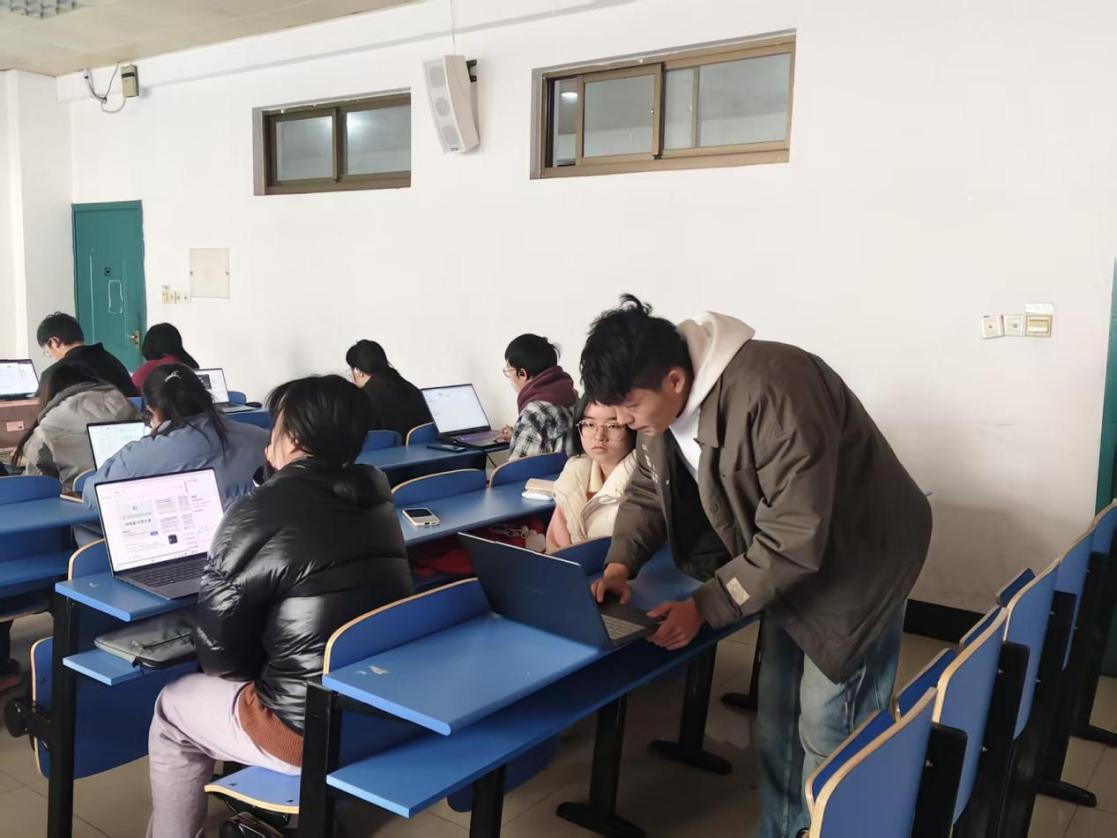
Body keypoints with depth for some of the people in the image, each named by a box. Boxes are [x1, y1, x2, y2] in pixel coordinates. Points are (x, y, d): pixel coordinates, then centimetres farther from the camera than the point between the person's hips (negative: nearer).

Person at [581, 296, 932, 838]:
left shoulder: (771, 393, -36)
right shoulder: (660, 401, -9)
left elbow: (793, 537, -33)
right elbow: (646, 491, 5)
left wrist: (705, 606, -29)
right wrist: (620, 564, -12)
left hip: (855, 559, -8)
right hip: (787, 560, 8)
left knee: (829, 734, -1)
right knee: (776, 723, 15)